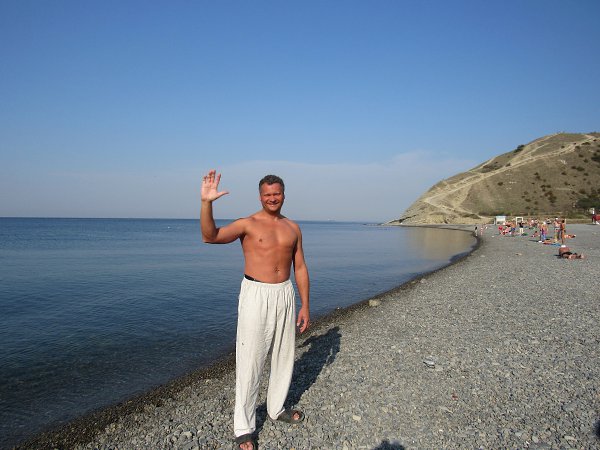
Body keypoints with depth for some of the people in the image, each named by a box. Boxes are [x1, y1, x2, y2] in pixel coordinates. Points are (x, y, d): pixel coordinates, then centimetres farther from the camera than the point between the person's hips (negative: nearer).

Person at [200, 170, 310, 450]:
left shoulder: (293, 228, 8)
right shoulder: (248, 224, -6)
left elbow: (300, 268, 10)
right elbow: (210, 236, -21)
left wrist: (305, 305, 8)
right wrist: (206, 202, -34)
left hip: (285, 295, 5)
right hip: (256, 295, -5)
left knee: (283, 356, 17)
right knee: (250, 362, 0)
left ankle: (276, 408, 39)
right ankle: (244, 427, 17)